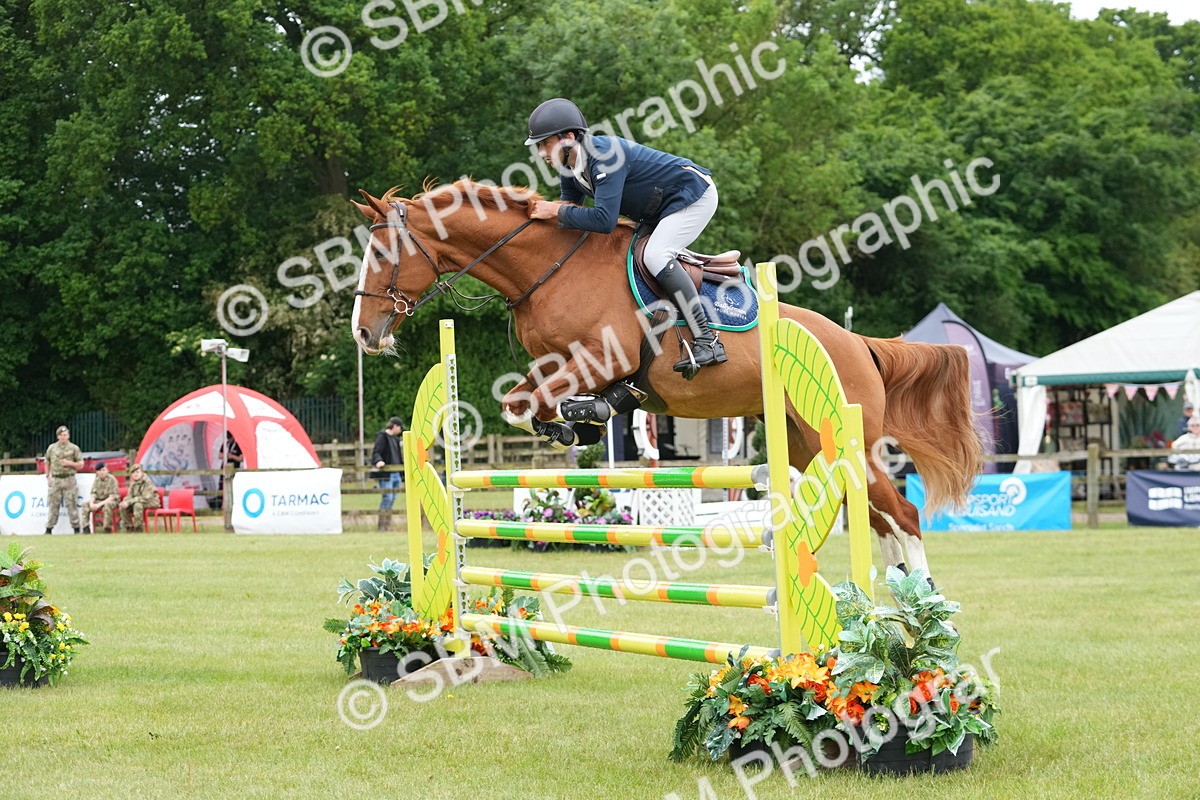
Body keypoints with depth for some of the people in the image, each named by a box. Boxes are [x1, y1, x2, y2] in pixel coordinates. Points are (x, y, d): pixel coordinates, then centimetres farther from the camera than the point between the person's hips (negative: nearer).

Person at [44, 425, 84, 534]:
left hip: (69, 479, -2)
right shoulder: (52, 448, 10)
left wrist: (69, 463, -11)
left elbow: (81, 465, 5)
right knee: (53, 505, 2)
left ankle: (76, 528, 2)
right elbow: (47, 463, 20)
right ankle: (49, 529, 7)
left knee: (72, 505, -3)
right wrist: (47, 476, 11)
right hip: (55, 479, 2)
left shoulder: (74, 448, 4)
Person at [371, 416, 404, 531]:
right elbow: (376, 452, -16)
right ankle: (382, 526, -6)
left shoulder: (395, 438, 21)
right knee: (387, 498, -11)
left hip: (395, 473, 9)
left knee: (392, 498, 9)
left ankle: (388, 525, 14)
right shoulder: (382, 436, -6)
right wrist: (378, 461, -34)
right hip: (385, 474, -9)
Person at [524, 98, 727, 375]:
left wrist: (557, 211, -29)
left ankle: (707, 341, -30)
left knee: (655, 255, -27)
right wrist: (544, 212, -12)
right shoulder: (570, 167, -2)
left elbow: (604, 220, -38)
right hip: (661, 211, 10)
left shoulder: (604, 154, -31)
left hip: (695, 195, -10)